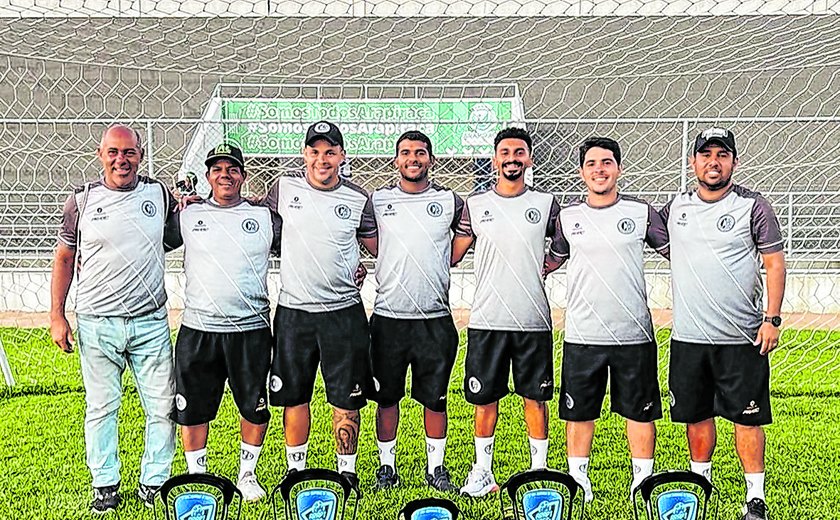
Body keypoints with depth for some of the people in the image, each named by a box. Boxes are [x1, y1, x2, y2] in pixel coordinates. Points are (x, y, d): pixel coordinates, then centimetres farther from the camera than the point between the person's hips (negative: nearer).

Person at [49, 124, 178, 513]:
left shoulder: (159, 194, 5)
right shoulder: (82, 200, 2)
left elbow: (175, 240, 19)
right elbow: (64, 258, 8)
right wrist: (57, 316, 4)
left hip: (151, 323, 1)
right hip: (97, 324, -1)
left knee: (162, 407, 3)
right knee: (101, 408, 7)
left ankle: (154, 484, 19)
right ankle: (105, 486, 22)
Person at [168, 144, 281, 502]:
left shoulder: (265, 218, 6)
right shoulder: (187, 216, 8)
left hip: (251, 330, 0)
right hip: (198, 330, 1)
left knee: (255, 409, 6)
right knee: (193, 410, 7)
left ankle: (247, 474, 27)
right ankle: (197, 476, 26)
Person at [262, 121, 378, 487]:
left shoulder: (358, 199, 1)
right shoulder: (284, 189, 3)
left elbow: (379, 249, 10)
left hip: (344, 311, -1)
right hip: (293, 310, 1)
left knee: (347, 398, 4)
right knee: (294, 395, 10)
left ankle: (347, 471, 19)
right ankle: (296, 471, 25)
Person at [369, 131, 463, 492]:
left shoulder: (450, 202, 3)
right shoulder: (377, 201, 4)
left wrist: (443, 265, 10)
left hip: (435, 317, 0)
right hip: (388, 316, 0)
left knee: (435, 398, 8)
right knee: (386, 397, 8)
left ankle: (435, 468, 23)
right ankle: (387, 466, 23)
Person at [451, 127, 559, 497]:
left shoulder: (546, 204, 5)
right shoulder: (475, 205, 5)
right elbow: (452, 255, 10)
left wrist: (543, 267, 4)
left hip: (534, 320, 0)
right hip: (486, 320, 0)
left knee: (535, 397, 7)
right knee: (485, 398, 7)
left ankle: (538, 470, 20)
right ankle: (482, 471, 20)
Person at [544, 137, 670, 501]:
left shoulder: (641, 212, 2)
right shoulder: (568, 216, 6)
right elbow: (550, 261, 19)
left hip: (634, 334, -1)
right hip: (581, 334, 1)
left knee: (640, 410, 8)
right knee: (579, 412, 9)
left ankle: (643, 480, 23)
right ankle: (578, 479, 24)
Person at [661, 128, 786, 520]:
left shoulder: (754, 207, -2)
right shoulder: (676, 206, 8)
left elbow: (775, 264, -2)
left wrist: (773, 319, -9)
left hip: (742, 338, -3)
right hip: (687, 337, 4)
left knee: (747, 417, 1)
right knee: (695, 414, 13)